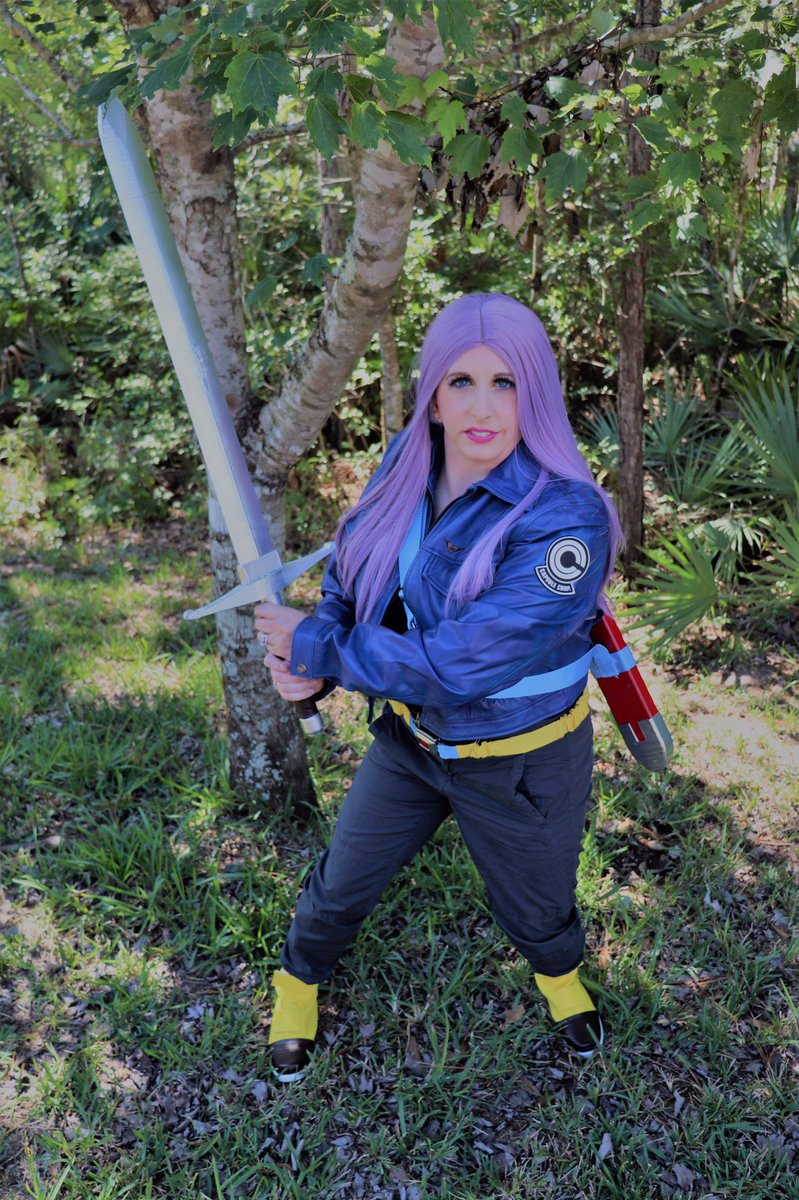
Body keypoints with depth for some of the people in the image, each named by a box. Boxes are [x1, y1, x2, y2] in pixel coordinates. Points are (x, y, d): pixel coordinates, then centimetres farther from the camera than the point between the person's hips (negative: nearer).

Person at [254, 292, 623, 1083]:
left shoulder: (565, 523, -34)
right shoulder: (412, 460, -13)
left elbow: (457, 666, -35)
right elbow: (353, 561, 1)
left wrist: (315, 648, -25)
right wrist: (314, 657, -18)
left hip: (519, 768, -4)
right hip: (410, 738, 4)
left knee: (535, 910, 25)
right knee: (343, 884, 23)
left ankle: (559, 971, 63)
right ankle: (299, 977, 56)